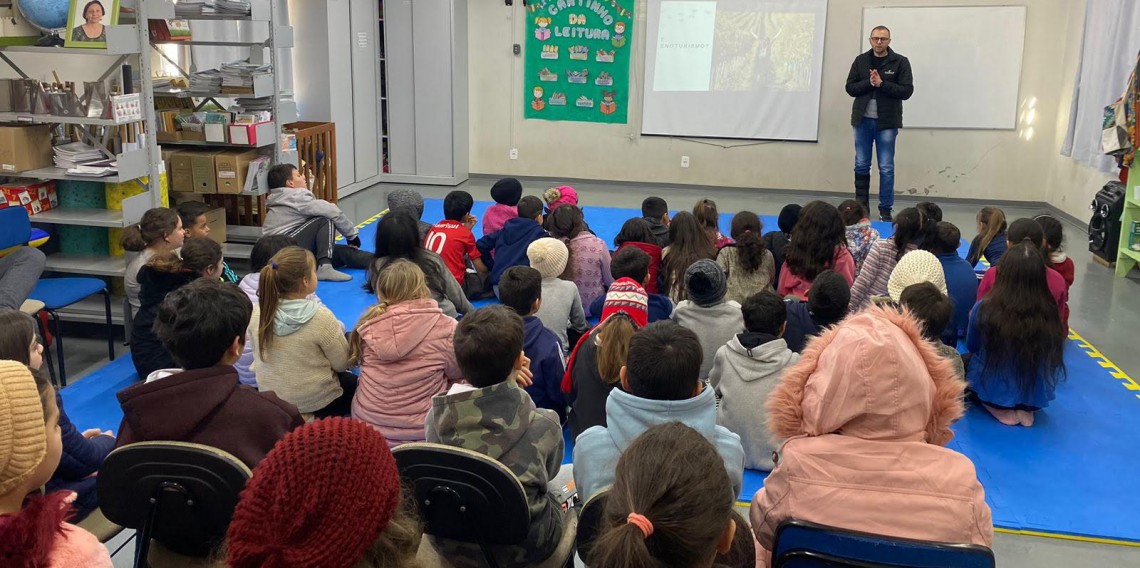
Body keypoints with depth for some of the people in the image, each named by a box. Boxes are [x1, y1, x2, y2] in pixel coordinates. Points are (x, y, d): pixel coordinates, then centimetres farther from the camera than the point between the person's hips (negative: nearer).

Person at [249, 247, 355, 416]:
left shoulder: (257, 313, -13)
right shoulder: (321, 318, -27)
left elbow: (259, 354, 4)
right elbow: (342, 364, -14)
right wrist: (338, 332, 4)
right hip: (315, 402, -5)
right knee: (355, 383, 26)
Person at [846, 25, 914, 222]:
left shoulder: (900, 62, -2)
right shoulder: (861, 60, 6)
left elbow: (906, 91, -8)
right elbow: (850, 88, 2)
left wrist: (882, 83, -18)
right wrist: (868, 82, -15)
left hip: (887, 122, -2)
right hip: (863, 120, 2)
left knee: (886, 168, 0)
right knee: (861, 165, 8)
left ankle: (886, 209, 8)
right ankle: (861, 205, 18)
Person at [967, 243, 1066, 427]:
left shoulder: (984, 309, -22)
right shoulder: (1049, 313, -17)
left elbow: (971, 347, 0)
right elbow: (1053, 360, 1)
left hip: (992, 391, -3)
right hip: (1036, 396, 3)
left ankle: (999, 408, 6)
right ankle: (1024, 408, 7)